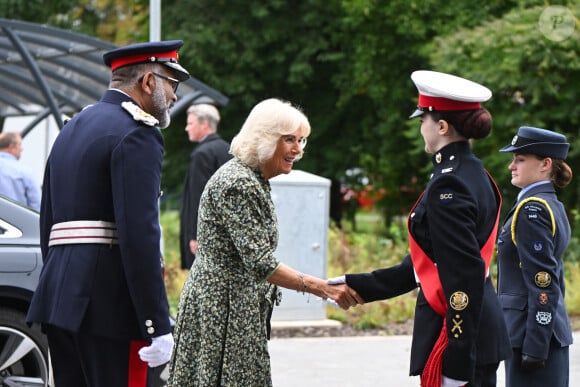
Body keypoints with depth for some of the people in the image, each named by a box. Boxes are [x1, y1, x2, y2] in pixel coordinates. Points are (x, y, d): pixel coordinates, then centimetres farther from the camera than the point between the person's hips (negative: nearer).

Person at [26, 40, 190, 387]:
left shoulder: (72, 130, 20)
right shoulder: (137, 134, -9)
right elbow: (140, 235, -18)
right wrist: (158, 325, -17)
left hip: (60, 298, 9)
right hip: (109, 305, -9)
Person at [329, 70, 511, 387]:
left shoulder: (448, 186, -17)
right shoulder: (474, 174, 13)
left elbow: (465, 276, -22)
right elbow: (425, 265, 18)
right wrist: (357, 286, 20)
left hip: (457, 336, -10)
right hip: (485, 329, 10)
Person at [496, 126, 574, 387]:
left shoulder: (532, 209, -14)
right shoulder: (552, 206, 16)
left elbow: (543, 283, -19)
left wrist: (534, 347, -20)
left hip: (532, 335, -10)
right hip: (551, 332, 10)